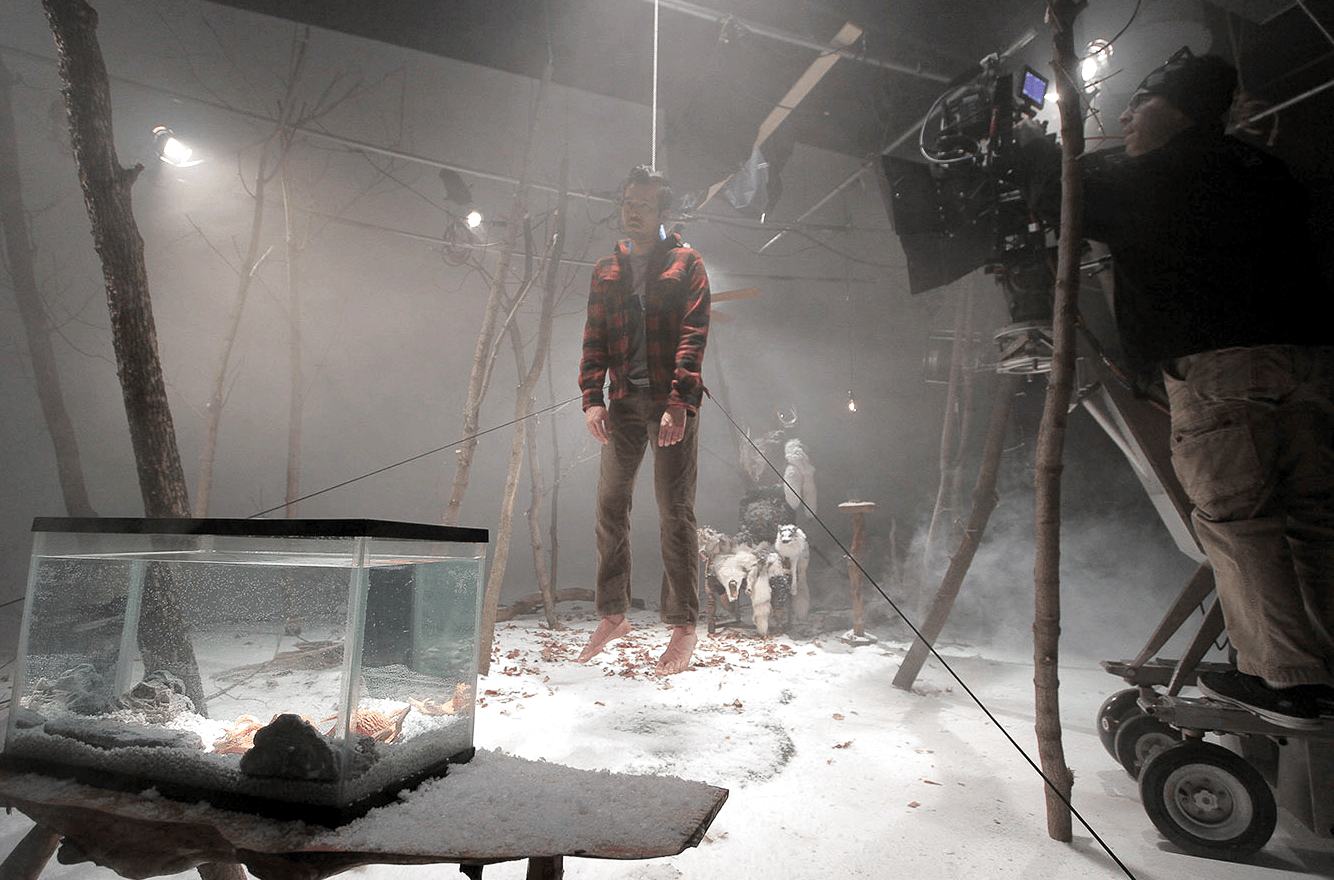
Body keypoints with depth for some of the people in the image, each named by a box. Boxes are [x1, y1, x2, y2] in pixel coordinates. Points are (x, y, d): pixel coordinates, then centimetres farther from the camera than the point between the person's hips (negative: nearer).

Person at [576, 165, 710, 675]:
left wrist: (679, 403, -18)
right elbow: (594, 339, 11)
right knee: (610, 506, 4)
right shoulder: (606, 270, 18)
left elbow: (693, 336, -6)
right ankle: (613, 616, 18)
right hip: (624, 402, 4)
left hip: (672, 403, -4)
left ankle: (684, 627, 7)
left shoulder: (686, 264, 6)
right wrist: (592, 397, -5)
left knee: (675, 512, -3)